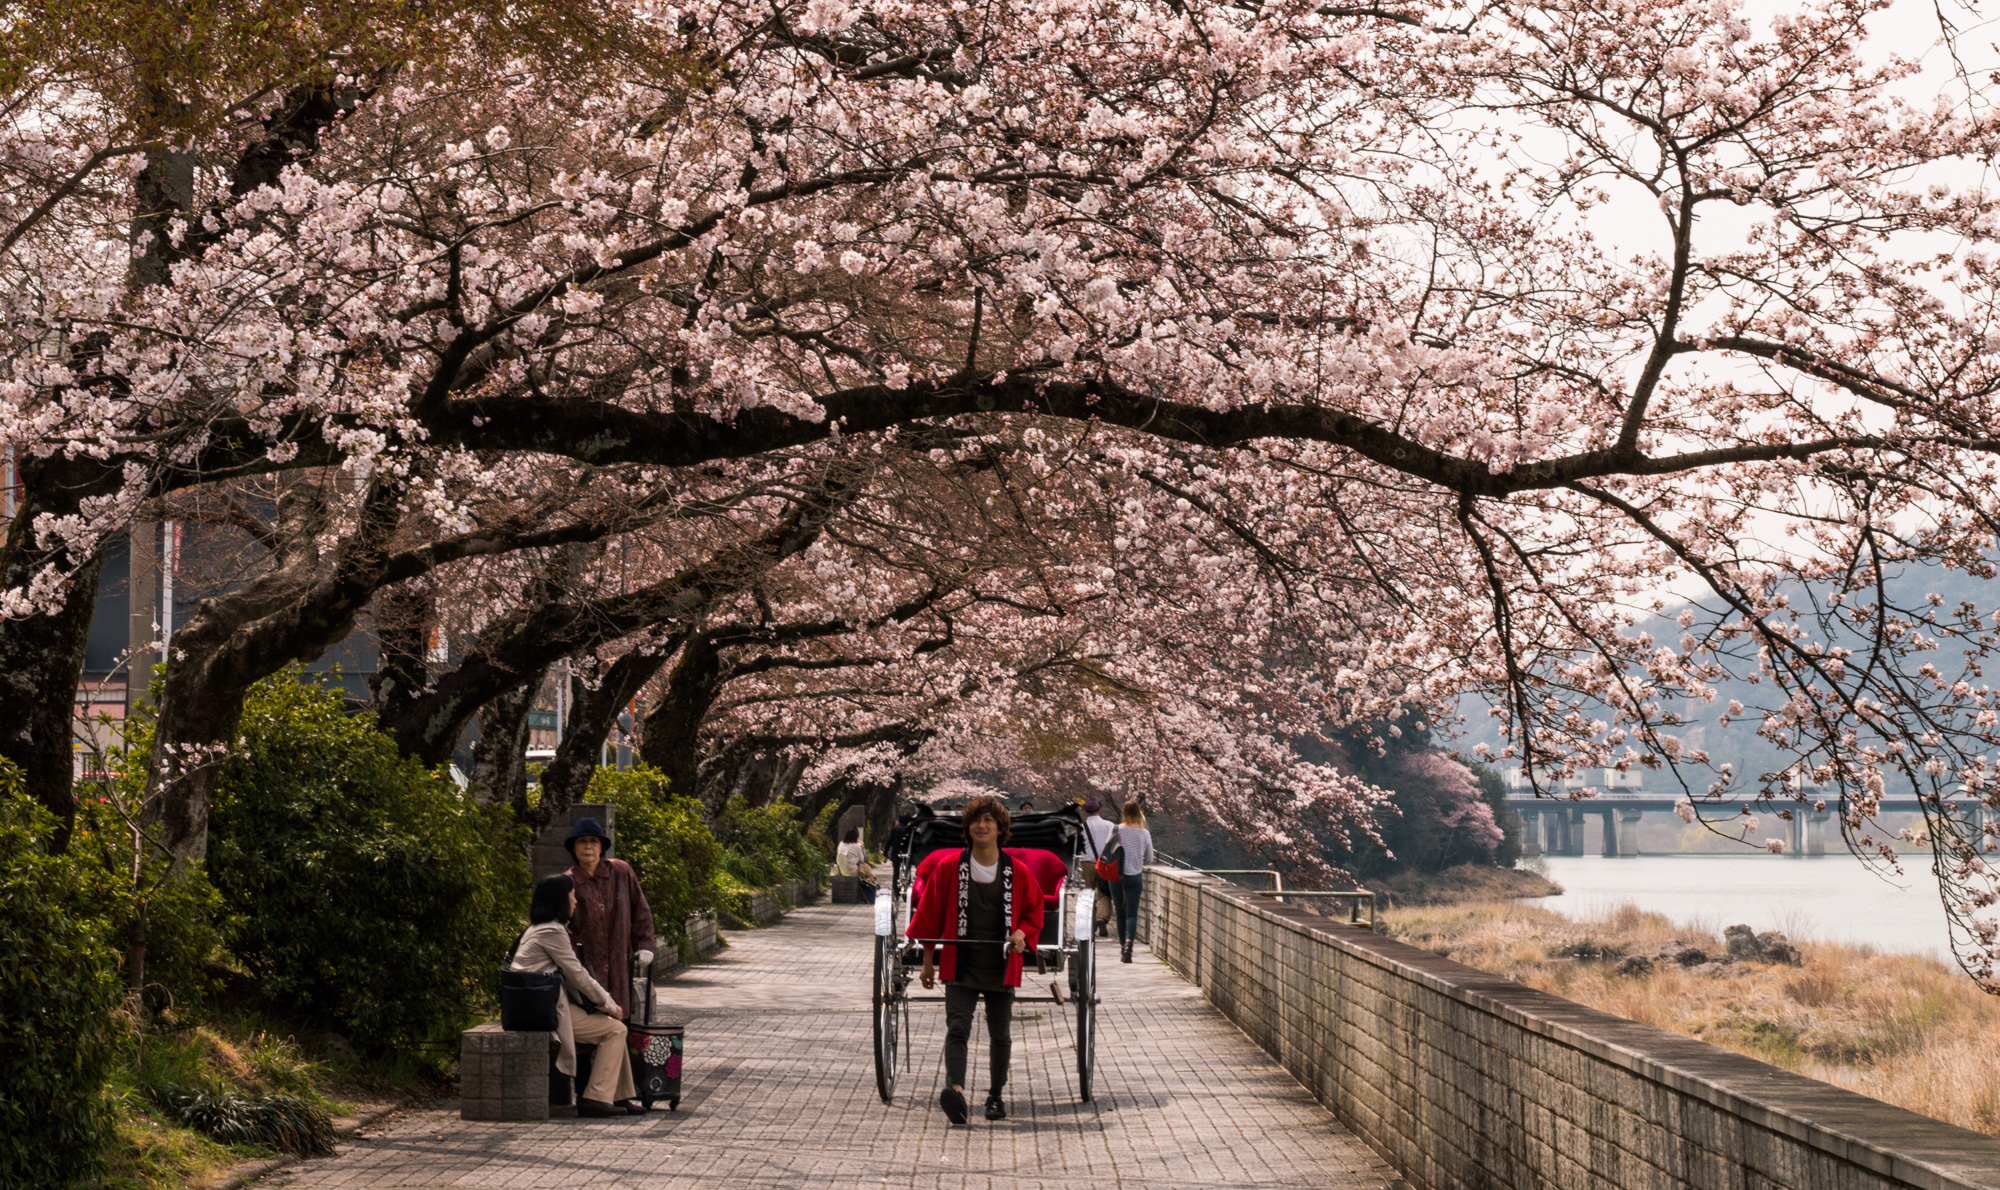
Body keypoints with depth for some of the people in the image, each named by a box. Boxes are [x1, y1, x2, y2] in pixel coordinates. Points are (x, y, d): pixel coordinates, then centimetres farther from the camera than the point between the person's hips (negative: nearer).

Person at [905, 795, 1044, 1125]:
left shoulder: (1018, 872, 0)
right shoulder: (948, 867, -1)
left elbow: (1033, 911, 12)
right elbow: (930, 915, 6)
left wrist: (1022, 933, -10)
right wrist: (928, 960, 6)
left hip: (1001, 967, 1)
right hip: (961, 965, -1)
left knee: (1000, 1034, 11)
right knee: (957, 1028, -17)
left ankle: (996, 1095, 27)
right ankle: (955, 1089, -33)